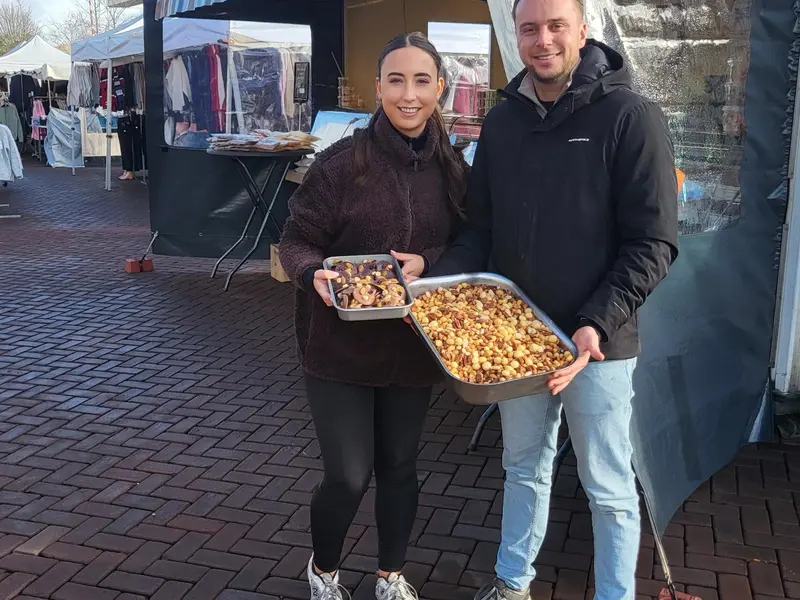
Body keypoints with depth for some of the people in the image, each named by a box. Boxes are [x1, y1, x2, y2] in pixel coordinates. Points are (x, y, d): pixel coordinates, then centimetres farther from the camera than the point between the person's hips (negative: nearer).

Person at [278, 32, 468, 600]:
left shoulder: (453, 169, -2)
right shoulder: (342, 162, -15)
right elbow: (296, 241, -9)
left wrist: (427, 263, -16)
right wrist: (315, 275, -31)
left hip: (412, 346, 4)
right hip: (340, 345, -4)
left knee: (399, 466, 16)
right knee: (348, 475, 1)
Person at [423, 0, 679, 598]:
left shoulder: (631, 118, -11)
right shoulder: (502, 122, 4)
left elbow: (653, 244, -13)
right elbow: (480, 229, 8)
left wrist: (597, 326, -24)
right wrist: (438, 282, -10)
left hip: (598, 344, -5)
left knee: (608, 487, 10)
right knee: (524, 467, 21)